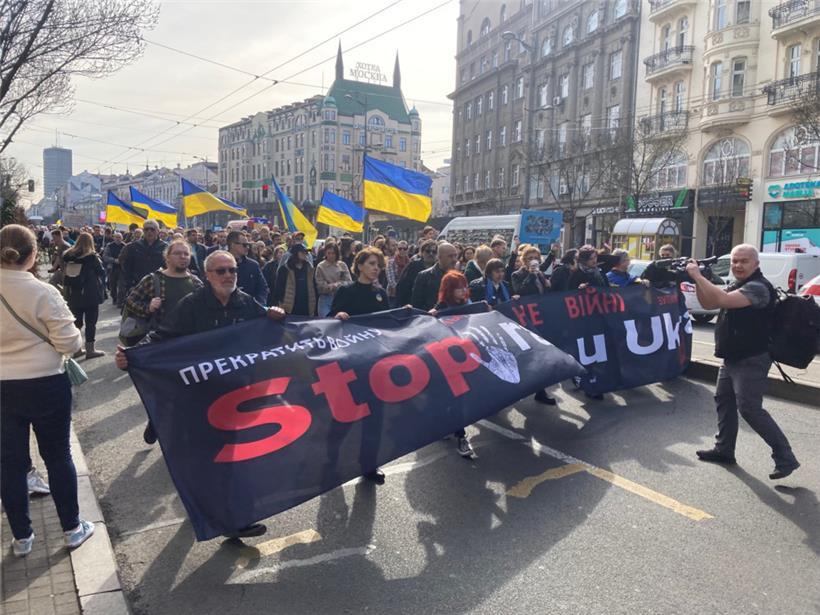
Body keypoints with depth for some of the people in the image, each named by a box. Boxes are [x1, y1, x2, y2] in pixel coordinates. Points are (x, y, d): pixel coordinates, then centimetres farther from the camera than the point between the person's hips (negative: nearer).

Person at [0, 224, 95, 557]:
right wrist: (76, 336, 5)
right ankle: (72, 528, 23)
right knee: (58, 457, 11)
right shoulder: (43, 293, -17)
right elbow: (69, 344, -16)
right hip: (47, 386, -3)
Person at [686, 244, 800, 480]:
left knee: (749, 408, -12)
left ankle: (785, 458, -3)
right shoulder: (736, 286, 12)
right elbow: (708, 303, 12)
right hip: (733, 358, 10)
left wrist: (697, 275, -25)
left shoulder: (758, 287, -20)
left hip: (751, 360, -10)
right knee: (723, 400, 14)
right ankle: (724, 449, 25)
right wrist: (697, 280, -3)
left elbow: (723, 300, -32)